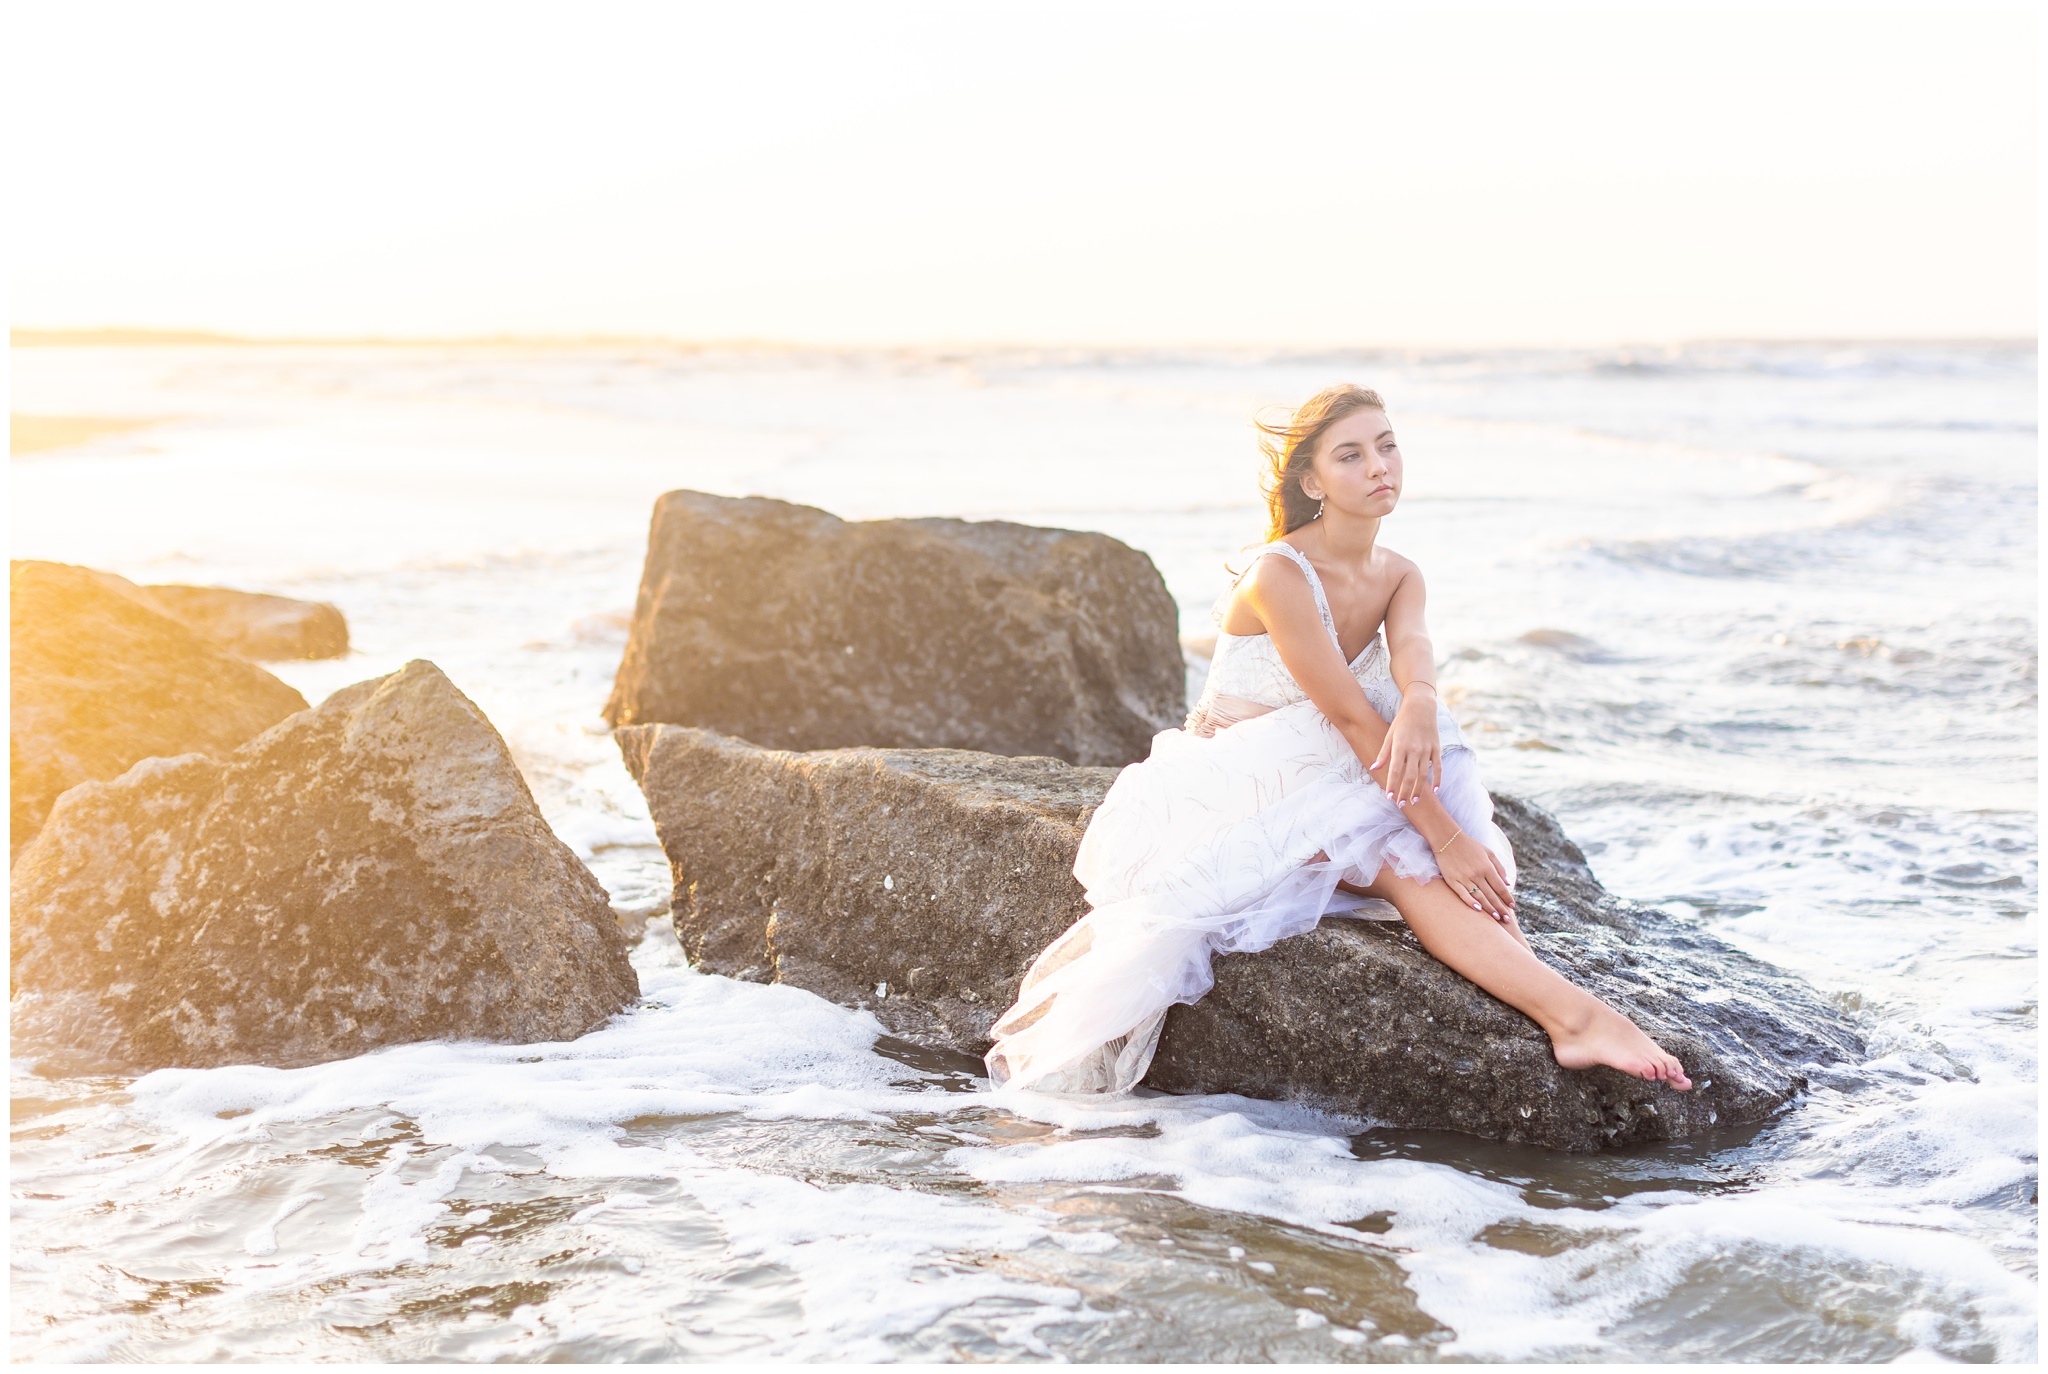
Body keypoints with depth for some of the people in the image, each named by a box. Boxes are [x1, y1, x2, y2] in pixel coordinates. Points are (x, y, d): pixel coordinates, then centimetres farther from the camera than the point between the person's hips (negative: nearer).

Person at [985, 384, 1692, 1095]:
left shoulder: (1400, 577, 5)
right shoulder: (1277, 575, -19)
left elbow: (1411, 652, -19)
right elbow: (1352, 716, -24)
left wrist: (1420, 704, -45)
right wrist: (1444, 836, -28)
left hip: (1323, 789, 7)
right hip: (1236, 792, -7)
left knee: (1419, 866, -27)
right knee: (1405, 864, -33)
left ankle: (1569, 1016, -44)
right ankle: (1574, 1013, -44)